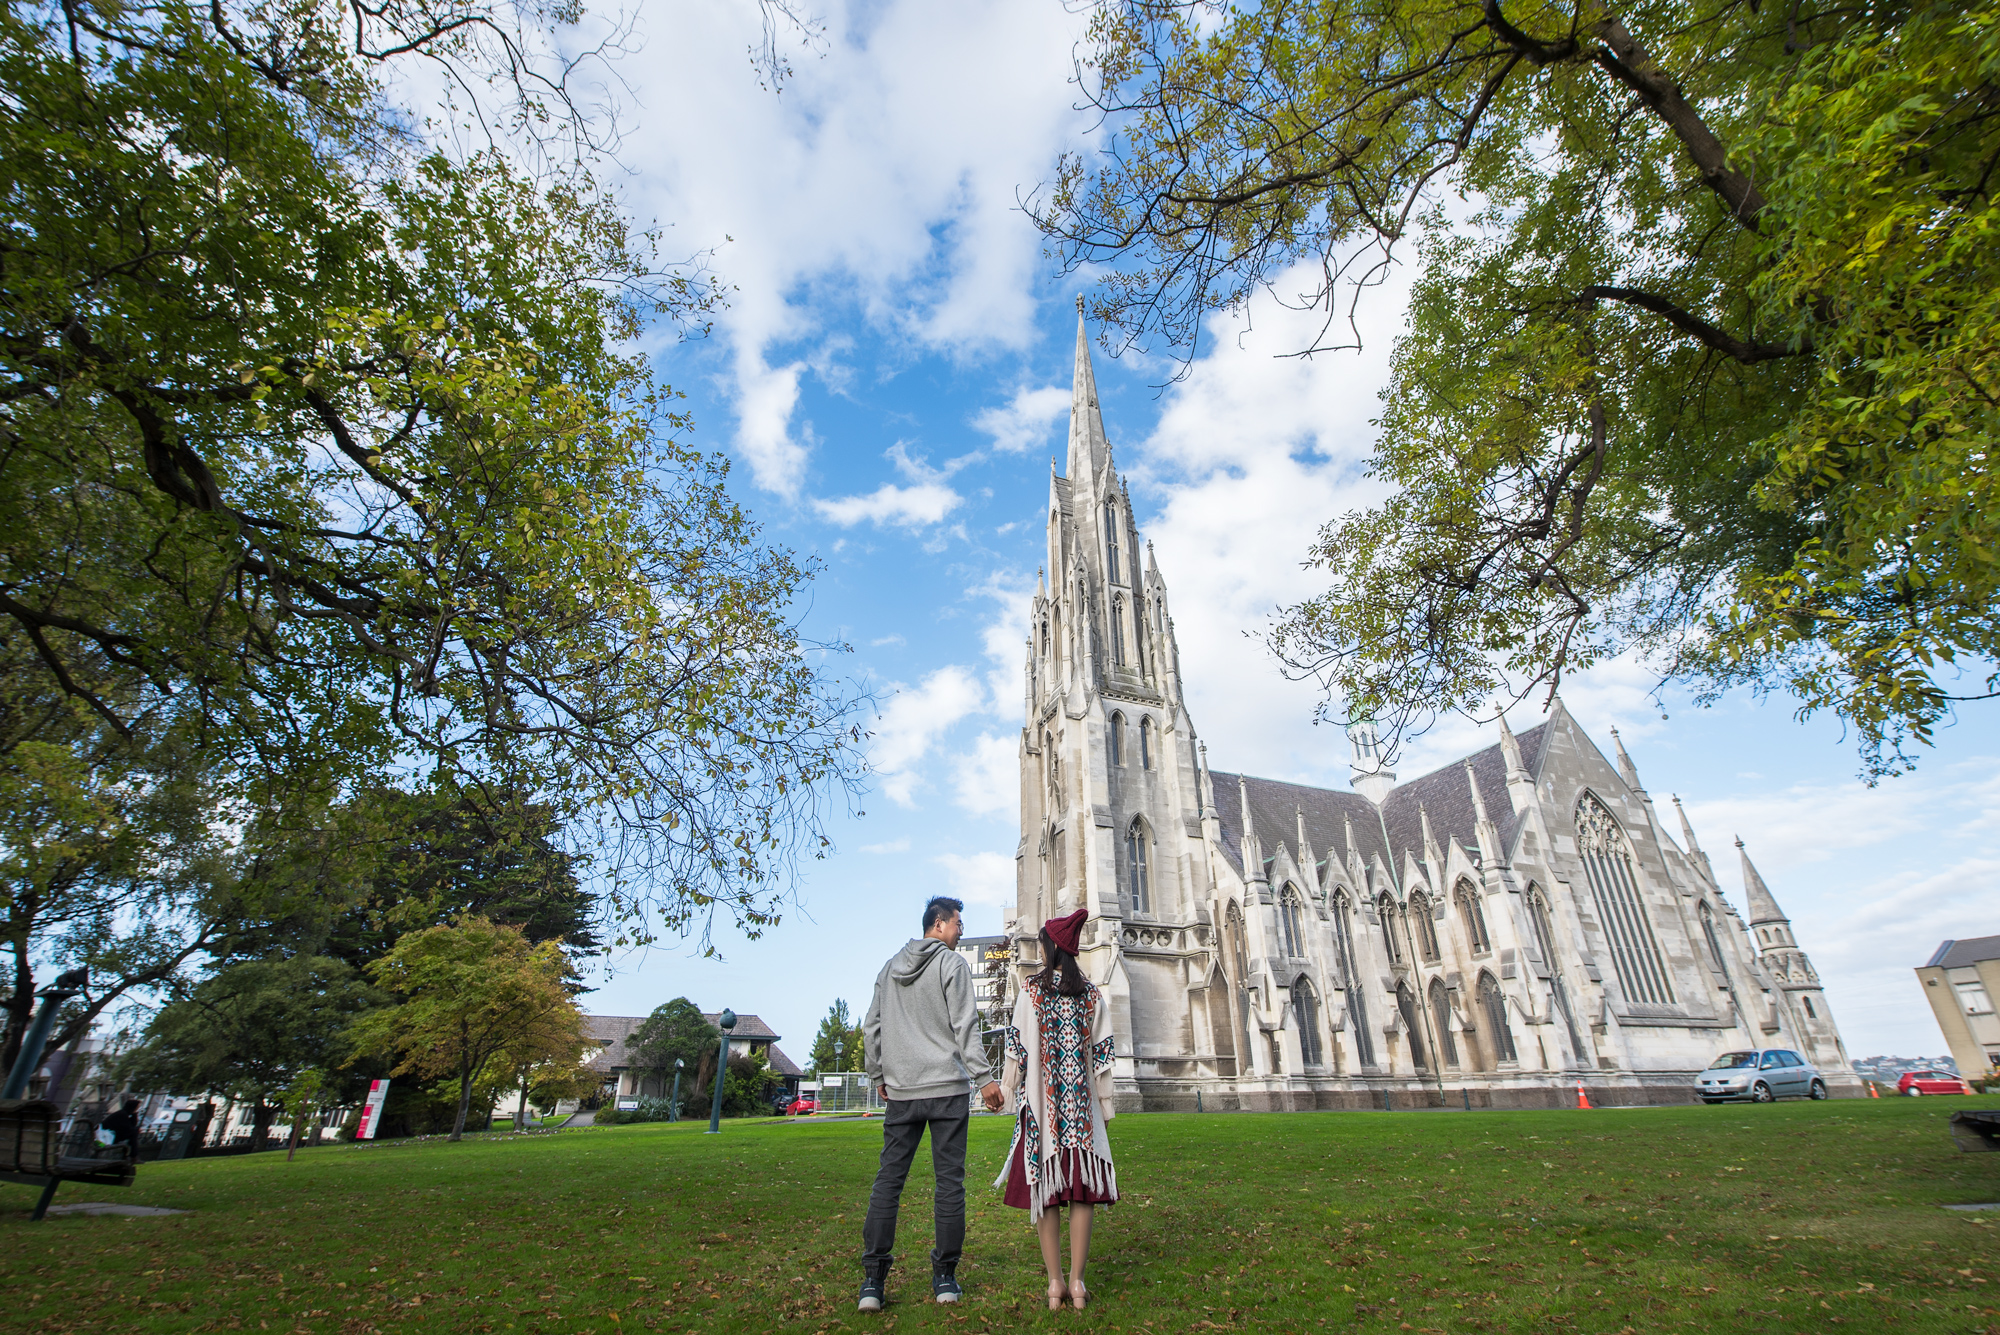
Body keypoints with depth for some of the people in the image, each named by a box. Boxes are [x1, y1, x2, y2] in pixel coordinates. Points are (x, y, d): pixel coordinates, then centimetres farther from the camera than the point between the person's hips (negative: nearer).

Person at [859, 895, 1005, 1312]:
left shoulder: (890, 968, 13)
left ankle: (873, 1280, 5)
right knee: (949, 1180, 4)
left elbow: (872, 1027, 15)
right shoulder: (952, 963, -5)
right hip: (947, 1089, -5)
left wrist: (877, 1076, 23)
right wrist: (984, 1077, -9)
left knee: (888, 1179, 7)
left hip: (901, 1091, 5)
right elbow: (965, 1026, -11)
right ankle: (944, 1277, 10)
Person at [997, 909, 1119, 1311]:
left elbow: (1018, 1045, -5)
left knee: (1045, 1186, 7)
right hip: (1082, 1101, 2)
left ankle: (1055, 1282, 10)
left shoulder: (1031, 988, -5)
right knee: (1082, 1187, 8)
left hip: (1041, 1100, -1)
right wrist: (1105, 1100, 10)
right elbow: (1102, 1050, 3)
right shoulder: (1091, 992, 2)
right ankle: (1077, 1281, 10)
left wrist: (1007, 1087, 6)